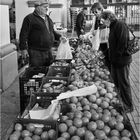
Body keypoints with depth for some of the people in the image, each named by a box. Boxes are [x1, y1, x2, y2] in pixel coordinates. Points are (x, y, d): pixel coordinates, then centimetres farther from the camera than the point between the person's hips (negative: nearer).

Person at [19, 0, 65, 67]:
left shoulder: (48, 18, 15)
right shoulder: (29, 18, -8)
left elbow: (52, 31, 26)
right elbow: (23, 34, -10)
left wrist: (59, 37, 8)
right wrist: (23, 49, -14)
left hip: (48, 51, 8)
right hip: (36, 52, -7)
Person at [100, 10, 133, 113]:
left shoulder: (121, 26, -18)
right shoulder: (113, 27, 12)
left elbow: (123, 44, -23)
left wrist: (117, 56, -17)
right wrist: (112, 57, 12)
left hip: (122, 61, -10)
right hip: (115, 61, 10)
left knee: (124, 83, 1)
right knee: (117, 82, 18)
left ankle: (128, 107, 16)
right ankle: (123, 103, 34)